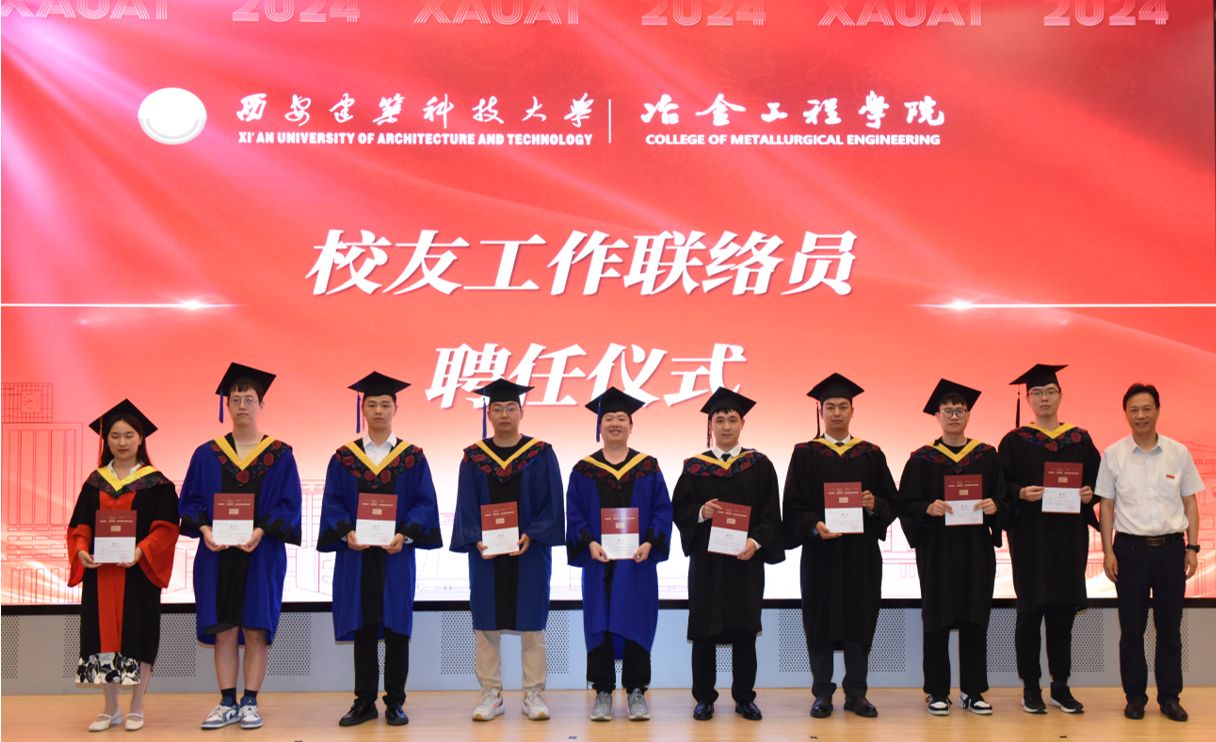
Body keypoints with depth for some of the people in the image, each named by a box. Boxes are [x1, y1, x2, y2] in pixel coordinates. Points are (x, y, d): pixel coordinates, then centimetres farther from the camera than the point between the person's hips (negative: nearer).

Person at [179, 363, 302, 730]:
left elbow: (288, 505, -3)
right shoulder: (206, 455, 7)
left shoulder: (280, 455, 2)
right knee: (223, 631, 5)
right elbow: (190, 501, 6)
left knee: (256, 630, 2)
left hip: (262, 555, -2)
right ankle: (228, 703, 14)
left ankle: (250, 702, 11)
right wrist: (204, 528, -12)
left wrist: (261, 531, -18)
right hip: (217, 554, 2)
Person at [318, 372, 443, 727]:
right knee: (362, 631, 6)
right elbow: (333, 503, 2)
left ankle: (395, 703, 12)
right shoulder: (344, 457, 7)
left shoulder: (413, 457, 4)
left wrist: (405, 534, -16)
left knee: (396, 629, 3)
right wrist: (346, 532, -15)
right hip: (356, 555, 1)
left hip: (396, 555, -1)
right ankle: (364, 702, 15)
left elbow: (425, 503, -1)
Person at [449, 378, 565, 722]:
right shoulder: (474, 457, 5)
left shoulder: (541, 454, 1)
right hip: (485, 553, 2)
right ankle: (491, 695, 12)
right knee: (486, 625, 4)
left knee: (531, 624, 2)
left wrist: (531, 536, -15)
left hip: (529, 552, -1)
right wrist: (476, 539, -13)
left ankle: (534, 695, 9)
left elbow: (551, 503, -3)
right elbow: (466, 506, 2)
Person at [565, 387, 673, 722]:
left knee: (636, 624, 1)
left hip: (638, 561, 0)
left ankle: (636, 692, 11)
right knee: (600, 625, 2)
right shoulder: (584, 470, 5)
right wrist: (589, 543, -15)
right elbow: (574, 515, 1)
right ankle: (603, 692, 11)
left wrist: (649, 543, -13)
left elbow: (663, 510, 1)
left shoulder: (648, 467, 5)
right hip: (599, 561, 0)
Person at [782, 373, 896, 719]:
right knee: (821, 622, 2)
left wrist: (874, 505, -15)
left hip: (862, 551, 2)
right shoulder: (805, 454, 3)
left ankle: (856, 693, 15)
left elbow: (892, 501, 6)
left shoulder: (871, 454, 8)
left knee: (860, 619, 4)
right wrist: (814, 526, -20)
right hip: (820, 550, -1)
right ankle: (822, 693, 12)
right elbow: (793, 507, -3)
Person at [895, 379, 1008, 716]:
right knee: (937, 619, 1)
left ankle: (973, 690, 14)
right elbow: (905, 505, -2)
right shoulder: (922, 459, 3)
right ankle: (938, 691, 9)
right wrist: (928, 508, -20)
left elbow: (1004, 497, 5)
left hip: (976, 549, 2)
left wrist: (994, 506, -16)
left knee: (975, 619, 4)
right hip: (936, 549, -2)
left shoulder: (987, 456, 8)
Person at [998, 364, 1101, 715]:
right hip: (1030, 536, -3)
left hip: (1070, 535, 3)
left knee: (1064, 610, 6)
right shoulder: (1015, 441, 2)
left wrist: (1089, 493, -11)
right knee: (1031, 609, 0)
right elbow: (1000, 484, -3)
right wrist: (1021, 493, -21)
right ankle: (1030, 688, 8)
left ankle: (1061, 687, 16)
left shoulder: (1080, 440, 10)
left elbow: (1097, 479, 9)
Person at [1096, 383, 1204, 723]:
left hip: (1171, 548, 1)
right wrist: (1107, 551, -4)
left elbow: (1190, 503, 7)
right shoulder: (1113, 455, 0)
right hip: (1130, 548, -1)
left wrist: (1192, 548, 1)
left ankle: (1170, 697, 17)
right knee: (1131, 629, 5)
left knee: (1170, 628, 7)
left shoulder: (1178, 453, 4)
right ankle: (1135, 696, 16)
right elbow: (1106, 506, 1)